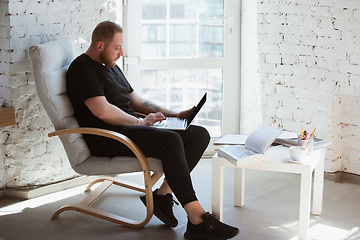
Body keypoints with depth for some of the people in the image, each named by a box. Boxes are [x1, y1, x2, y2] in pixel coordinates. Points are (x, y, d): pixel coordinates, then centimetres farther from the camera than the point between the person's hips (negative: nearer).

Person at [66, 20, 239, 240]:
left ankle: (163, 195, -14)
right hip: (108, 139, -10)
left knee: (200, 134, -4)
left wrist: (175, 114, 16)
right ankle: (197, 221, -34)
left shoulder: (111, 66, 24)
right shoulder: (82, 68, -7)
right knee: (171, 141, -34)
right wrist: (141, 122, -9)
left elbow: (135, 100, 27)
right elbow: (103, 111, -19)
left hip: (132, 128, 10)